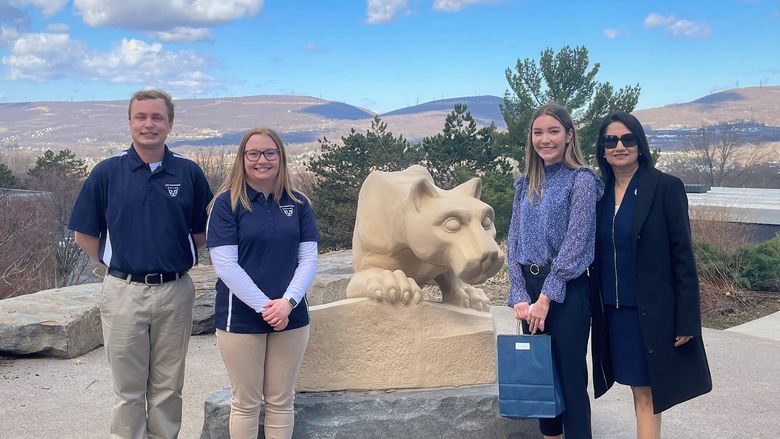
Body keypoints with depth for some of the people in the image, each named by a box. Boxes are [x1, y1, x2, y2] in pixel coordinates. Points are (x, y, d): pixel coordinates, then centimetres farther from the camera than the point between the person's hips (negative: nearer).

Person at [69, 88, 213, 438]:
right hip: (124, 292, -1)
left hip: (175, 291, 1)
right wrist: (118, 265, 2)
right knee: (128, 390, 9)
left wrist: (174, 260, 2)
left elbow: (202, 232, 8)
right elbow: (85, 235, 4)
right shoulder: (107, 172, -2)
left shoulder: (189, 173, 0)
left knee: (168, 387, 13)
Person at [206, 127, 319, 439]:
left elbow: (308, 259, 2)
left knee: (281, 401, 12)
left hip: (291, 316, 3)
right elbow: (225, 265, -11)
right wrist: (264, 306, -16)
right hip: (241, 318, -3)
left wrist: (288, 302, -13)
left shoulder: (297, 204, 5)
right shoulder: (227, 203, -5)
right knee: (246, 403, 7)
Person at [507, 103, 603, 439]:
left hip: (566, 292, -6)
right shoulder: (526, 184, 10)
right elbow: (513, 243, 6)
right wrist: (520, 296, -5)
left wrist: (546, 298, -16)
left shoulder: (581, 180, -8)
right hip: (529, 289, 6)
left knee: (570, 378, 1)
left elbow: (574, 245, -15)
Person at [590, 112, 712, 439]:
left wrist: (686, 319, -11)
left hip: (651, 310, -4)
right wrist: (593, 307, 9)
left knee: (646, 392, 1)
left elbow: (682, 256, -8)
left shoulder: (666, 187, -7)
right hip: (612, 310, 4)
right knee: (638, 388, 10)